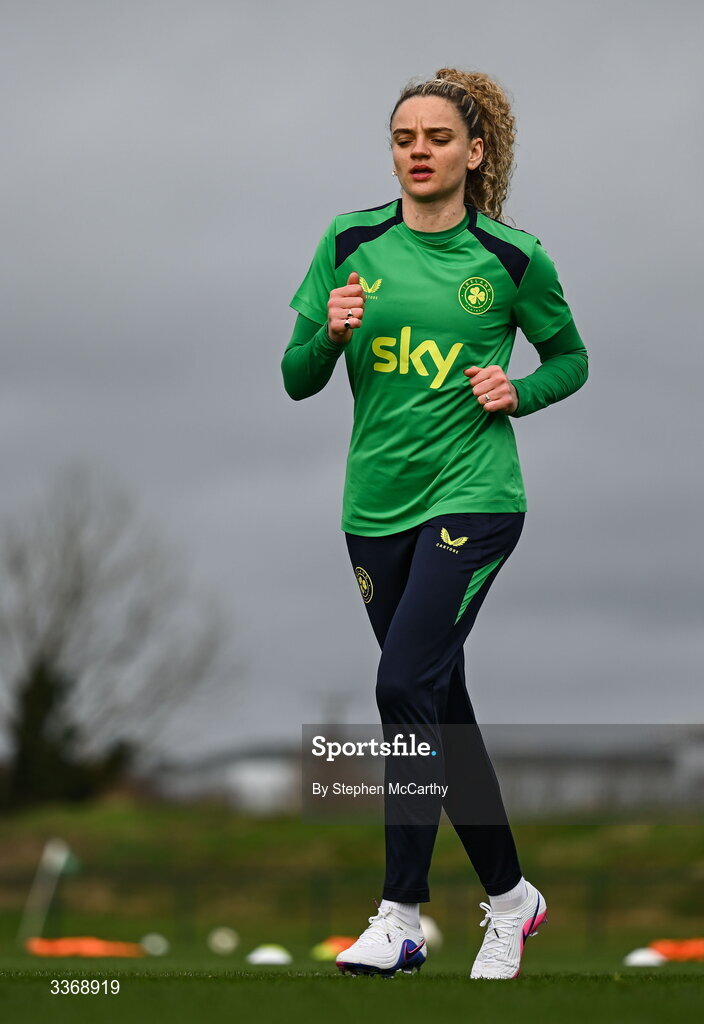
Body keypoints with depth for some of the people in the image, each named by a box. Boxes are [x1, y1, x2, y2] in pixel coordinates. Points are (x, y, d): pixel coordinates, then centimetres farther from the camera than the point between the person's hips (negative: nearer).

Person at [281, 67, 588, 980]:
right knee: (443, 706, 10)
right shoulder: (351, 245, 2)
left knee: (406, 683, -18)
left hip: (473, 497, -4)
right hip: (376, 505, 4)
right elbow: (296, 380, 4)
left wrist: (519, 392, -7)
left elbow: (570, 358, 12)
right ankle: (509, 896, 26)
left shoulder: (513, 260, -3)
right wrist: (332, 335, -16)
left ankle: (401, 917, -14)